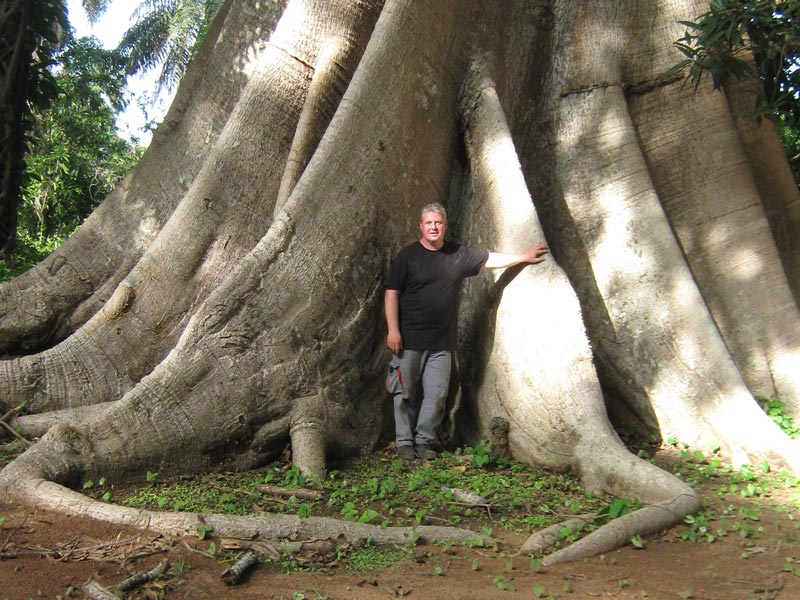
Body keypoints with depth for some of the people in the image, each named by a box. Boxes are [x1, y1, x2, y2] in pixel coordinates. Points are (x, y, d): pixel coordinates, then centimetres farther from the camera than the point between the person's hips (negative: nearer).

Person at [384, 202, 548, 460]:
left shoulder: (458, 255, 9)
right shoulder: (407, 256, -2)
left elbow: (490, 259, 18)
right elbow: (391, 294, -4)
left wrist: (524, 257, 18)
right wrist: (393, 329, -12)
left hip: (441, 342, 3)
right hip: (409, 339, -3)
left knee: (436, 395, 2)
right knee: (406, 394, 1)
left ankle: (424, 441, 14)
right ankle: (404, 442, 12)